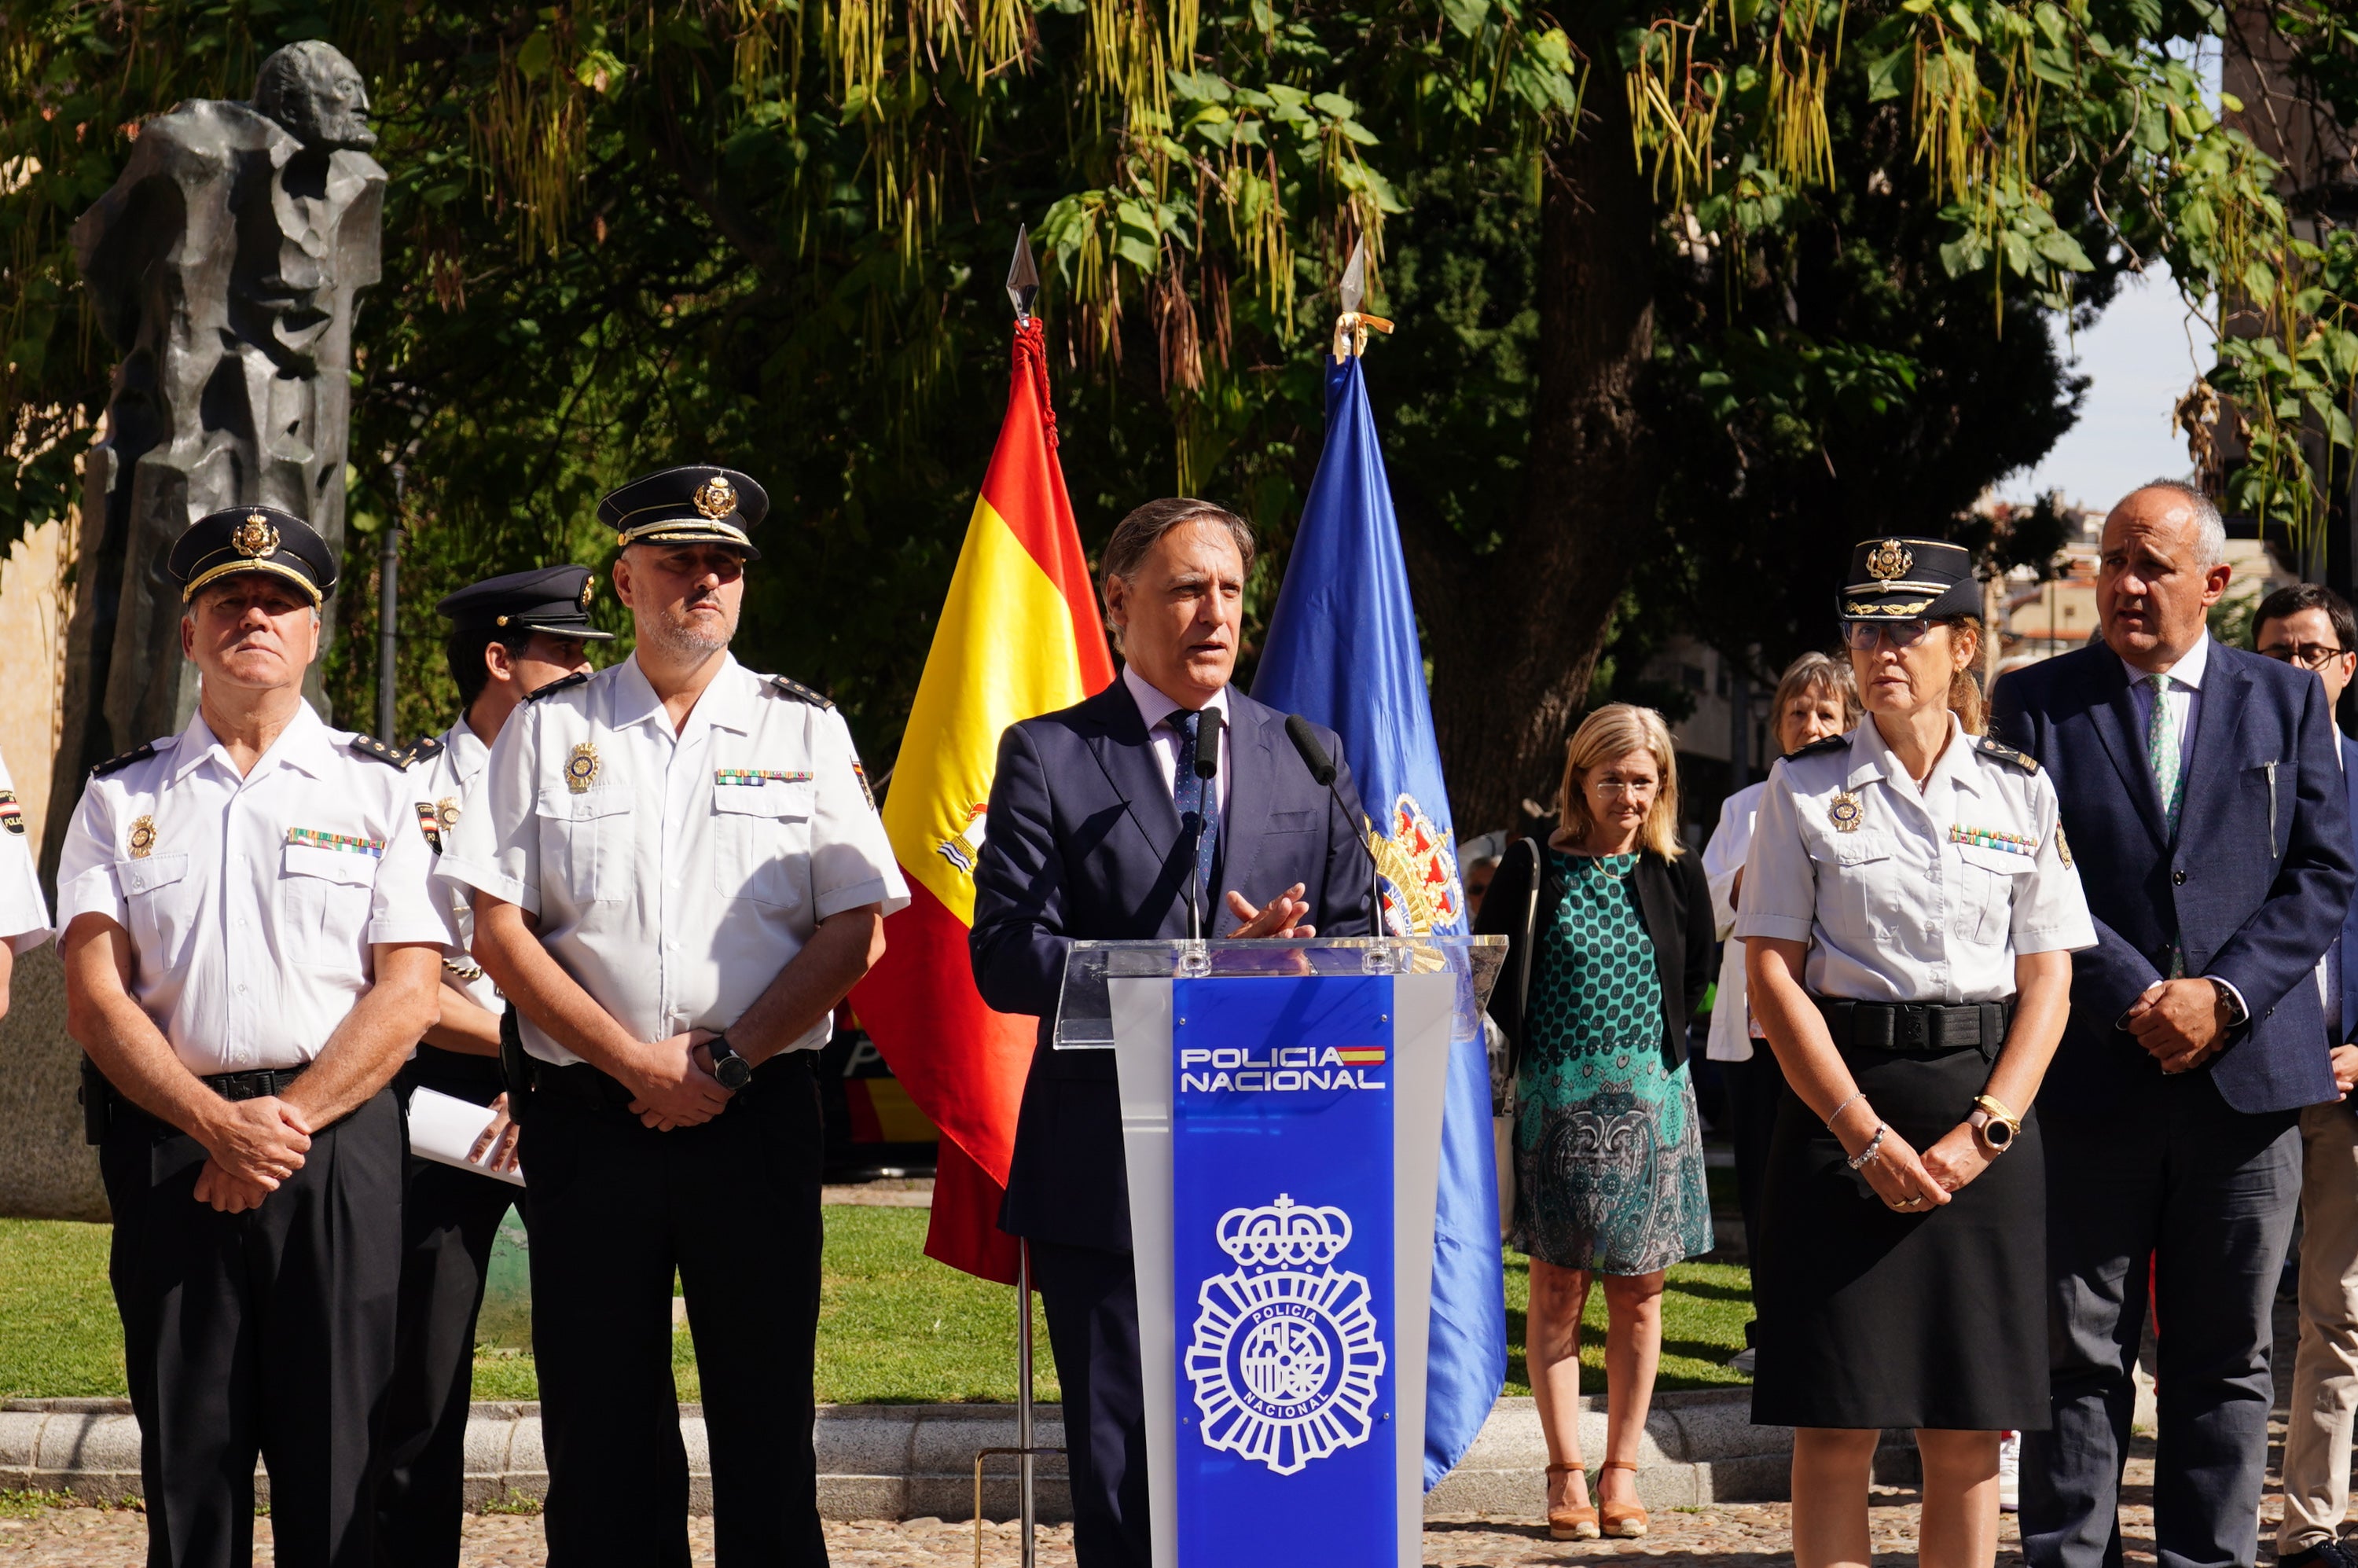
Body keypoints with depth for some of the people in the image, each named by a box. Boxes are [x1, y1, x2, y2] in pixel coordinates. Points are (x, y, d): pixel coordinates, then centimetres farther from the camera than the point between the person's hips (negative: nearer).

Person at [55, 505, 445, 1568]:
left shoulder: (375, 789, 10)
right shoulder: (122, 799, 13)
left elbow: (406, 994, 1)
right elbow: (93, 998, 3)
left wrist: (288, 1122, -11)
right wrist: (217, 1123, -11)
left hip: (337, 1137, -1)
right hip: (167, 1141, 1)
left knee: (335, 1457, -4)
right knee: (186, 1450, 2)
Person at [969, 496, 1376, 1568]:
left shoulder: (1311, 757, 14)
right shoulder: (1048, 756, 3)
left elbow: (1357, 946, 12)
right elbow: (1006, 955, -8)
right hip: (1106, 1172, -2)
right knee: (1121, 1470, 3)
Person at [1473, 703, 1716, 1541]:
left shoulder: (1676, 876, 6)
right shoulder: (1535, 868, -1)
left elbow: (1695, 979, 14)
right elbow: (1487, 973, 3)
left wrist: (1657, 1049, 5)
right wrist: (1540, 1041, -4)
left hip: (1651, 1103, 2)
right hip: (1557, 1102, -2)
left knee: (1638, 1292, 5)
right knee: (1557, 1289, 0)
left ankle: (1622, 1470, 14)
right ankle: (1567, 1473, 6)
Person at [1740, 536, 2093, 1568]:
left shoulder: (2020, 792, 7)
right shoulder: (1805, 788, 2)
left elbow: (2047, 979, 4)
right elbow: (1773, 976, -3)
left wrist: (1984, 1132, -9)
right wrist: (1867, 1137, -12)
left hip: (1985, 1106, 2)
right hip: (1841, 1103, -1)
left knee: (1968, 1433, 3)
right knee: (1837, 1424, -2)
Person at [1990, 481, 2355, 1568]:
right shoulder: (2039, 702, 4)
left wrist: (2225, 997, -9)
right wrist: (2135, 999, -13)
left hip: (2247, 1069, 2)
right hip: (2091, 1073, -1)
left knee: (2226, 1356, 6)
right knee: (2078, 1353, 1)